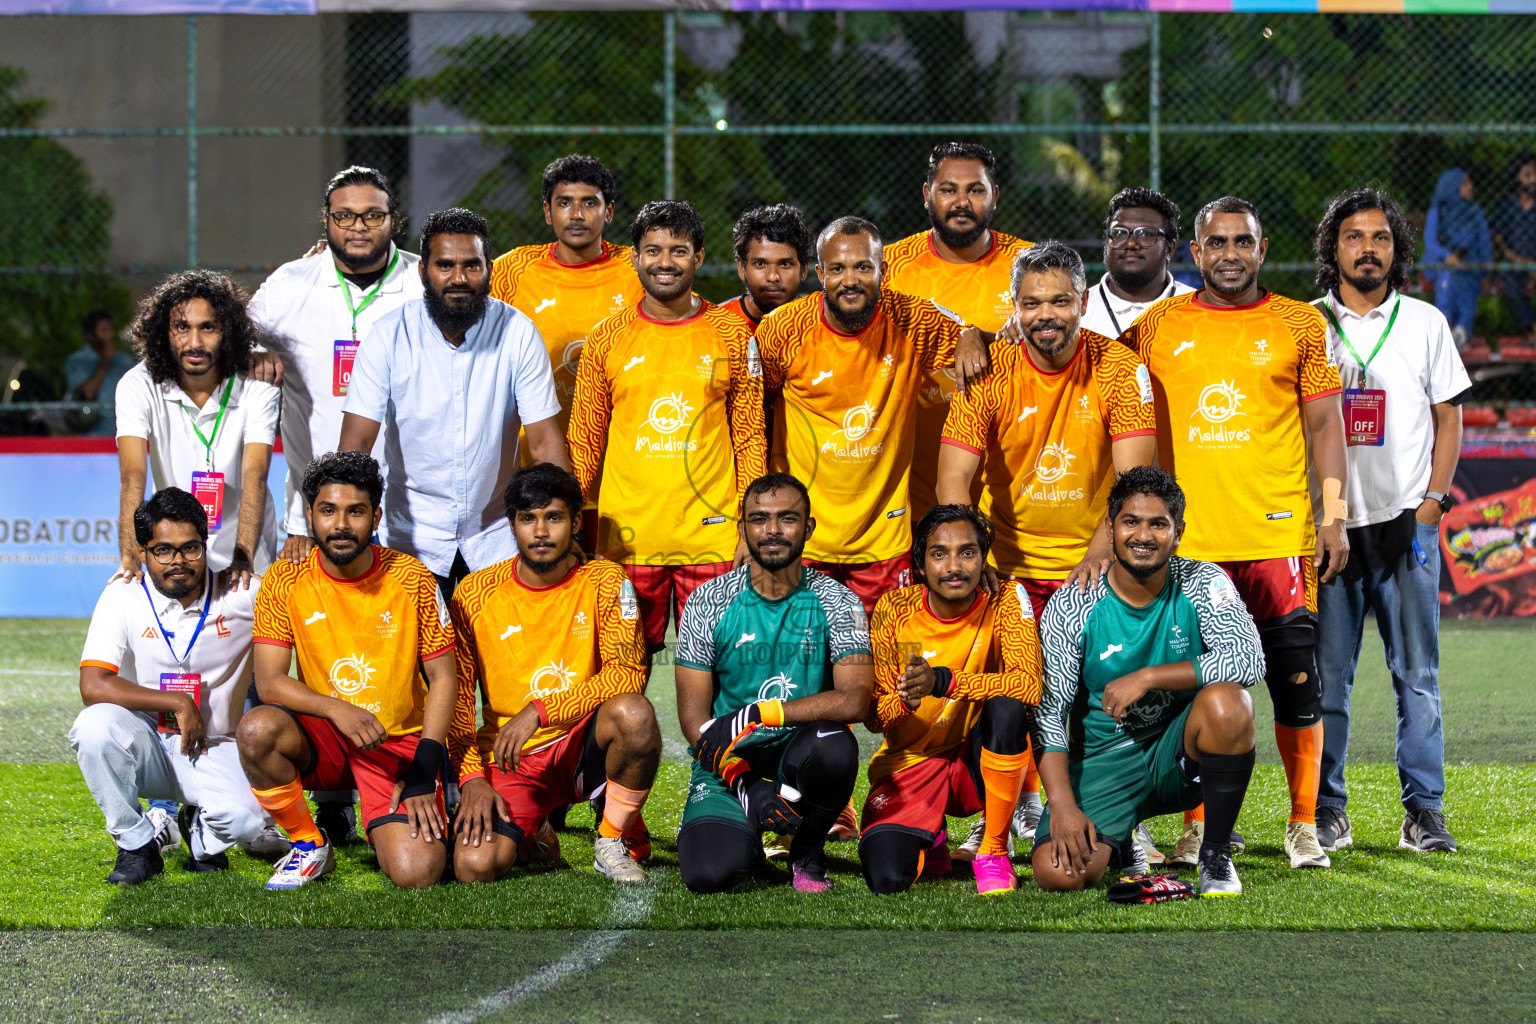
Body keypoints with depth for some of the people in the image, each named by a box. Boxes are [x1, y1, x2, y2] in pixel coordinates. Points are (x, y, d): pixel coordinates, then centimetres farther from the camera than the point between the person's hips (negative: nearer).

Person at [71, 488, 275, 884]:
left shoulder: (241, 596, -5)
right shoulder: (123, 598, -7)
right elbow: (93, 687, -17)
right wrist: (179, 704, -19)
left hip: (213, 751, 0)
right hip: (144, 745, 0)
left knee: (249, 820, -32)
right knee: (97, 724, -34)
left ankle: (203, 832, 11)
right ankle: (137, 845, -10)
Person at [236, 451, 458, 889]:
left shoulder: (411, 578, -6)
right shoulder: (285, 581, -5)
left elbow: (443, 679, -1)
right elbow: (268, 681, -10)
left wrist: (424, 772, -10)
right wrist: (338, 710, -28)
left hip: (399, 742, -1)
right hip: (321, 738, 1)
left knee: (416, 874, -25)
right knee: (257, 729, -34)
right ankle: (308, 845, -7)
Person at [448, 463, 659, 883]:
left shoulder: (605, 581, -3)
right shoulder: (474, 595, -1)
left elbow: (628, 672, -14)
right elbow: (458, 697, 2)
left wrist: (539, 712, -23)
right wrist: (472, 778, -12)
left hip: (583, 745, 0)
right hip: (512, 761, 0)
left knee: (633, 712, -35)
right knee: (474, 865, -26)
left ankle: (616, 840, -8)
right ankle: (530, 832, 14)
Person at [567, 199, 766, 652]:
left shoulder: (733, 337, 5)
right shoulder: (607, 339, 6)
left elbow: (750, 438, 8)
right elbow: (584, 440, 11)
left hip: (711, 535, 0)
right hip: (627, 538, 1)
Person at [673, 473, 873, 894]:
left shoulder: (837, 602, -2)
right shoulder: (708, 603, -2)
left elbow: (855, 699, -16)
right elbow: (693, 714, -5)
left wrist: (759, 714, -25)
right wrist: (745, 787, -20)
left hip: (798, 755, 0)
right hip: (727, 765, 0)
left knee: (834, 744, -36)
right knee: (709, 873, -27)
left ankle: (807, 852, -4)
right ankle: (742, 840, 14)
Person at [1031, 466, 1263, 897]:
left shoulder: (1203, 584, -8)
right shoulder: (1072, 605, -9)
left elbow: (1248, 660, -23)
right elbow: (1048, 712, -11)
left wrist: (1147, 677, -27)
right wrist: (1062, 806, -24)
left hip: (1179, 751, 0)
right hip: (1104, 760, 0)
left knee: (1225, 700, -33)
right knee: (1057, 871, -26)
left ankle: (1216, 854, -13)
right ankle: (1116, 842, 15)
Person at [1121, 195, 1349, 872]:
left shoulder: (1300, 326, 7)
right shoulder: (1157, 328, 9)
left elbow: (1325, 424, 7)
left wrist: (1334, 515, 0)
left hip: (1278, 536, -1)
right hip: (1186, 539, 1)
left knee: (1296, 682, -3)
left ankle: (1304, 825, 9)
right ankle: (1199, 825, 14)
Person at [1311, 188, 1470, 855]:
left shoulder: (1425, 323, 9)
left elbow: (1448, 418, 10)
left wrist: (1432, 501, -2)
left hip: (1406, 519, 0)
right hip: (1326, 521, 0)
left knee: (1417, 672, -1)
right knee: (1325, 674, 0)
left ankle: (1424, 811, 3)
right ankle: (1326, 811, 6)